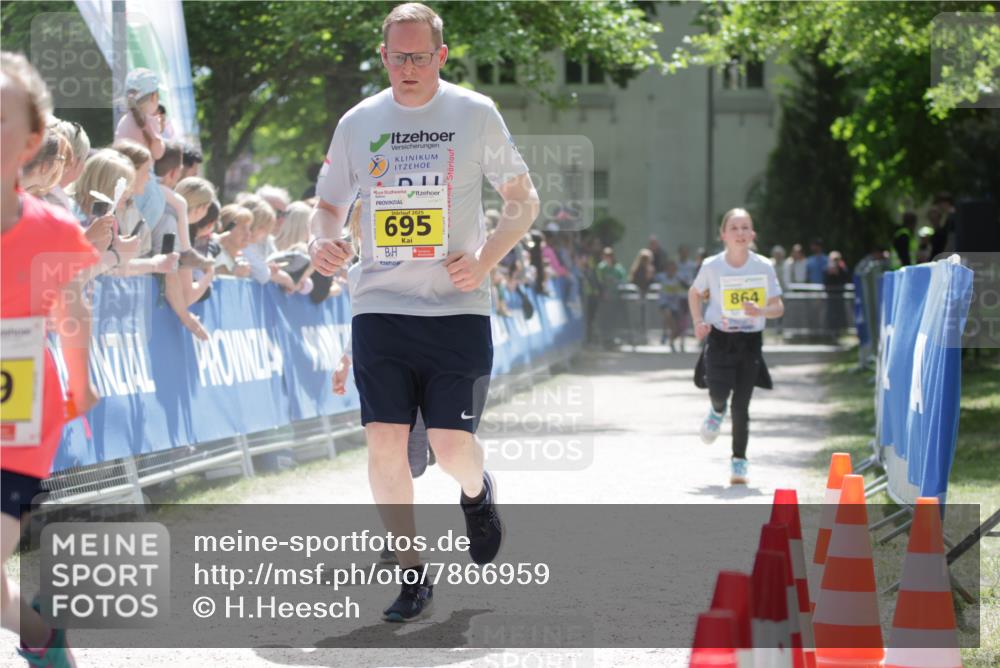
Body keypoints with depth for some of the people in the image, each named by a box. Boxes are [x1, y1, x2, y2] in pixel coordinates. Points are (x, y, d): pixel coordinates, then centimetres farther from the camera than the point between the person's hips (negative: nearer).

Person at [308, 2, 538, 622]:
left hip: (457, 308, -2)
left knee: (453, 446, -7)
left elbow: (524, 202, 6)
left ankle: (478, 492, 31)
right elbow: (330, 204, 17)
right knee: (385, 442, -6)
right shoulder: (358, 122, 6)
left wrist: (486, 257, -11)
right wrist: (324, 242, -6)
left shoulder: (476, 114, 0)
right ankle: (412, 575, 8)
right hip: (379, 308, 2)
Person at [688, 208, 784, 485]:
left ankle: (739, 460, 13)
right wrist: (698, 322, -2)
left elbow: (778, 308, 0)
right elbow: (694, 293, 13)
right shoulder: (712, 266, -5)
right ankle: (717, 411, 21)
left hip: (750, 341, 0)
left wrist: (760, 310, -21)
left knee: (741, 405, -2)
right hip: (719, 339, 0)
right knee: (719, 392, -18)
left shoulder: (763, 267, -5)